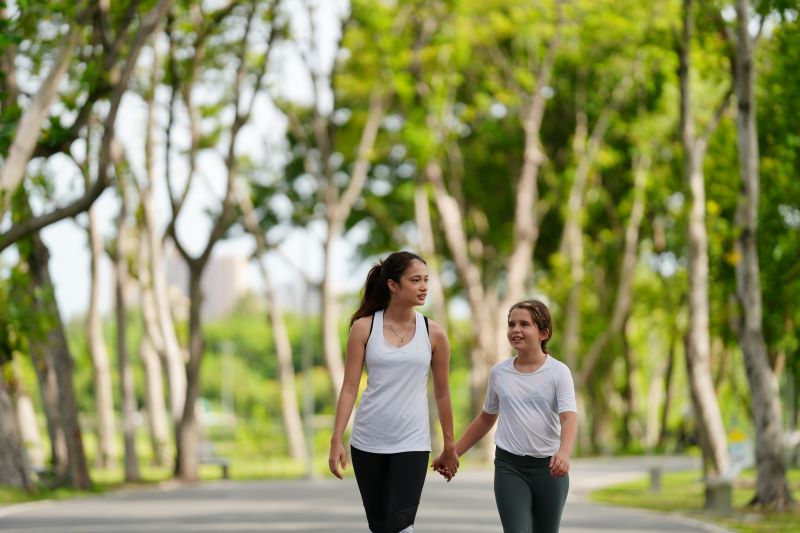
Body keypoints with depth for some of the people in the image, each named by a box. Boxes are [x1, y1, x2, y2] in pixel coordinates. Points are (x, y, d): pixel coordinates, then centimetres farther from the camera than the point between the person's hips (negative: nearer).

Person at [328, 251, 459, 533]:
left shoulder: (434, 334, 0)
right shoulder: (364, 328, -1)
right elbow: (350, 387, -1)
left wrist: (450, 446, 12)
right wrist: (337, 440, -7)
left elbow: (442, 393, 8)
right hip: (368, 442, 1)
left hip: (412, 443, -1)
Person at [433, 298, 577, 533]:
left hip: (548, 466, -1)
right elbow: (486, 418, 20)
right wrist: (452, 453, 18)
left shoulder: (558, 372, -4)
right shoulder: (499, 373, 5)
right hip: (509, 465, 1)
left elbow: (569, 418, -17)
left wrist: (564, 453, -37)